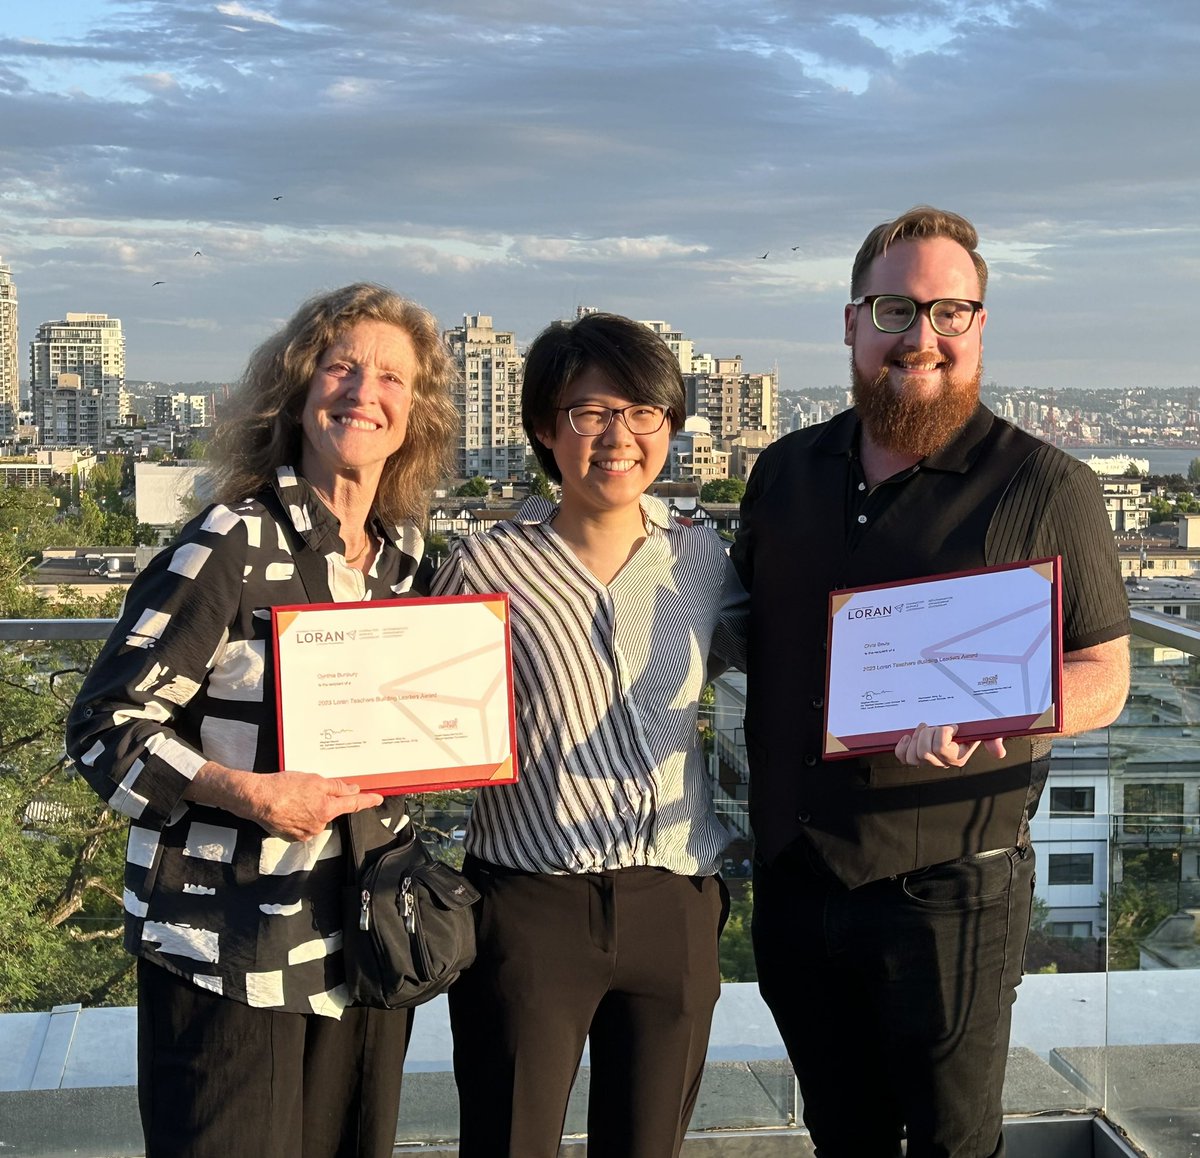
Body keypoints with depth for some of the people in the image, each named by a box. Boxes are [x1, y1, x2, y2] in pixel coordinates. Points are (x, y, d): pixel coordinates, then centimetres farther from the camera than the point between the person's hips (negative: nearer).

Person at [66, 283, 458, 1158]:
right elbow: (105, 727, -12)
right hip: (233, 952, -6)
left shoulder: (407, 558, 8)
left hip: (368, 946, 6)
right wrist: (247, 792, -24)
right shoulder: (233, 545, -12)